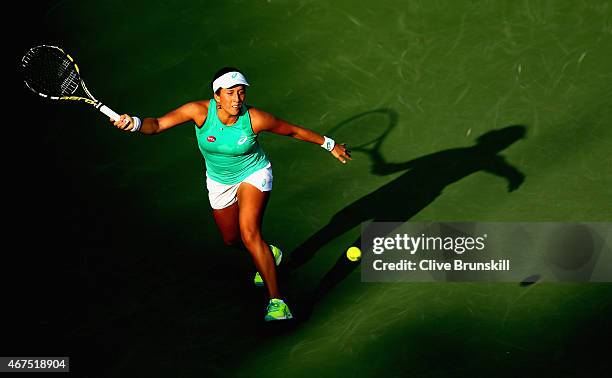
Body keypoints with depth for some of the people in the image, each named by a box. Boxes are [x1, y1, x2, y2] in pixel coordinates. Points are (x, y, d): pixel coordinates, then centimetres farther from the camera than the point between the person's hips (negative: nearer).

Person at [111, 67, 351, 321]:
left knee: (249, 233, -25)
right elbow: (158, 124, -33)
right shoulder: (199, 111, -27)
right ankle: (269, 254, 54)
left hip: (253, 175, -4)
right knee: (231, 240, 19)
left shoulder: (255, 119, -28)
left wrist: (329, 144, 0)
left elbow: (293, 131, -11)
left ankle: (276, 300, -22)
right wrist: (135, 123, -55)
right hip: (219, 182, 4)